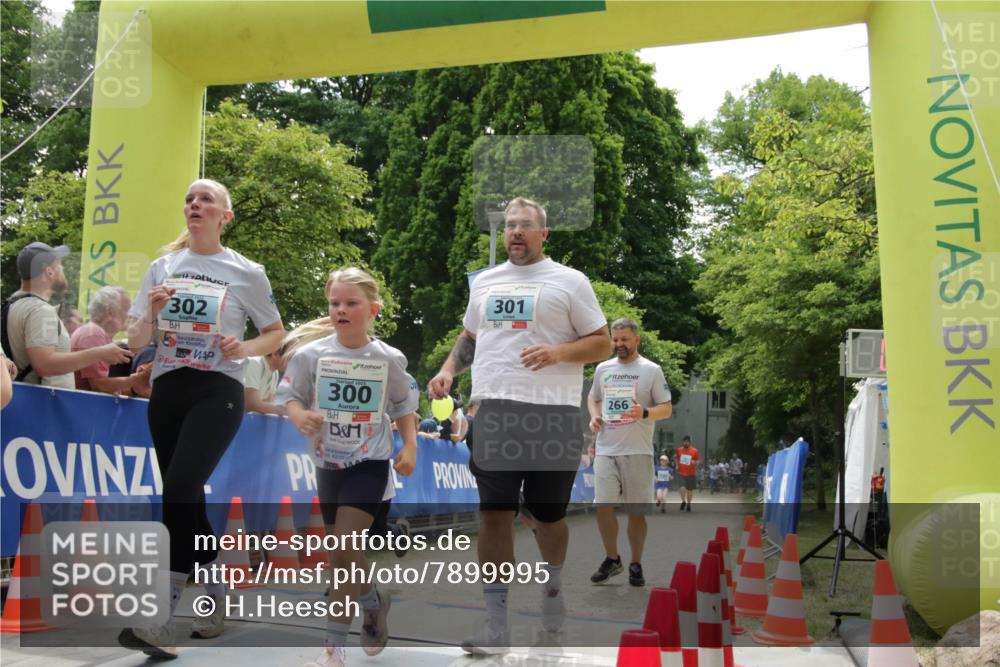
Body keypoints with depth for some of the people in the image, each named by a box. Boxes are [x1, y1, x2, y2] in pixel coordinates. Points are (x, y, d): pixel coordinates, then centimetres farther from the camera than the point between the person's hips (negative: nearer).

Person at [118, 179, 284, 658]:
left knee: (179, 492, -20)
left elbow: (275, 334, 10)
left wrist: (243, 348, -10)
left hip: (217, 392, -5)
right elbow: (134, 343, 9)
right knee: (188, 498, 9)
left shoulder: (247, 273, 0)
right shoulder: (162, 267, 9)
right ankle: (217, 596, 28)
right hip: (166, 391, 5)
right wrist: (151, 313, -11)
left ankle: (162, 621, -17)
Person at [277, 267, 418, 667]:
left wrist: (409, 447, -1)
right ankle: (374, 602, 44)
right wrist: (300, 416, -24)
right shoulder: (311, 354, -8)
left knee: (345, 549, -14)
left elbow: (404, 404, 7)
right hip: (329, 462, 3)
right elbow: (290, 396, -3)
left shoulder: (389, 359, -6)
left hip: (370, 463, -3)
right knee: (343, 553, 14)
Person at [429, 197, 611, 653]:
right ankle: (496, 624, 4)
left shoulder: (570, 281, 1)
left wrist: (559, 351, -16)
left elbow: (602, 343, 1)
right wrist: (448, 371, 9)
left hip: (553, 413, -3)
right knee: (494, 514, -1)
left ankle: (553, 584, 38)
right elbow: (469, 338, 27)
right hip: (493, 411, 3)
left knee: (549, 514, 8)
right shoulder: (484, 282, 16)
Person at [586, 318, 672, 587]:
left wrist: (645, 413, -21)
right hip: (605, 450, 3)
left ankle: (636, 565, 18)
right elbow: (593, 398, 23)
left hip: (637, 452, -3)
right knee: (603, 506, -4)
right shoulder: (602, 368, 10)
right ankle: (612, 559, 15)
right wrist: (594, 416, 2)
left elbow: (667, 408, -2)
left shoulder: (651, 370, -1)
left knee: (636, 512, 3)